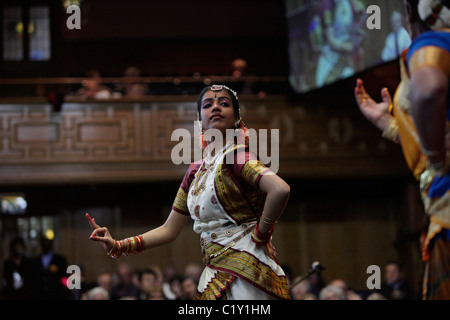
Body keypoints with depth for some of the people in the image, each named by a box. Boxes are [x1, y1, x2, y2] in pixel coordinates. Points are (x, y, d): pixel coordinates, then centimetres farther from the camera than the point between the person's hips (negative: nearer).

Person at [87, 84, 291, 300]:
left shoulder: (236, 156, -9)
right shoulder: (195, 171, 14)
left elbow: (280, 189, -28)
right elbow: (169, 230, 17)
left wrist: (260, 233, -15)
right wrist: (117, 246, 8)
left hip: (245, 264, -7)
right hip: (215, 273, 7)